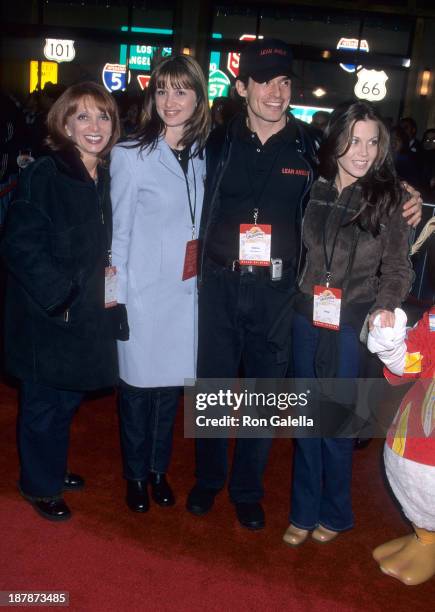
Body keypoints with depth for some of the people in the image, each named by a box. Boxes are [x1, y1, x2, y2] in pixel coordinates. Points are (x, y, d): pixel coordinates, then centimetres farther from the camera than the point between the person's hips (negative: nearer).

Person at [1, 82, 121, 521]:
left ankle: (54, 469, 41)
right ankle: (40, 485, 29)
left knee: (67, 399, 20)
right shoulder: (42, 176, -16)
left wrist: (107, 280, 4)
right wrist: (63, 297, -20)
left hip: (87, 318, 7)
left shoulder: (105, 179, 8)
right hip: (48, 319, -7)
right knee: (43, 405, 9)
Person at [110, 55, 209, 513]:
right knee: (139, 383, 7)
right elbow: (118, 232, -6)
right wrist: (117, 293, -8)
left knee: (172, 382, 13)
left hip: (187, 289, 4)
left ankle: (159, 469, 33)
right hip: (144, 291, -4)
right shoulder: (130, 155, -8)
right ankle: (136, 475, 28)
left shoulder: (202, 155, 6)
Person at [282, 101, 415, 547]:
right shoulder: (316, 191, 3)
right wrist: (300, 296, 3)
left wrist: (386, 306, -19)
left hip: (352, 325, -3)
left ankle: (334, 513, 31)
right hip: (308, 318, 4)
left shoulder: (387, 198, -6)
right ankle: (303, 511, 31)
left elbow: (397, 266, -3)